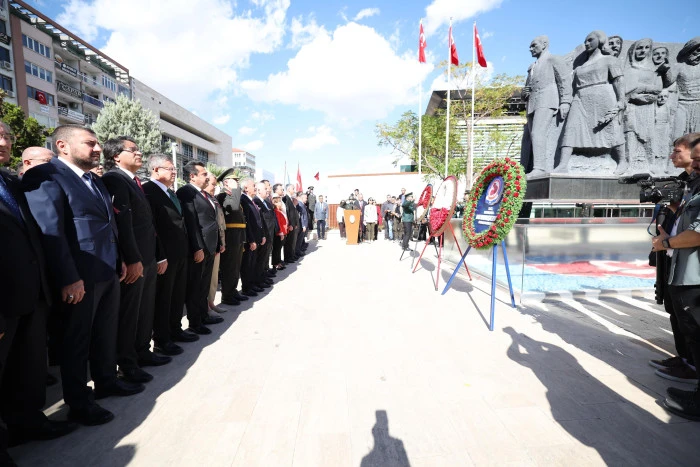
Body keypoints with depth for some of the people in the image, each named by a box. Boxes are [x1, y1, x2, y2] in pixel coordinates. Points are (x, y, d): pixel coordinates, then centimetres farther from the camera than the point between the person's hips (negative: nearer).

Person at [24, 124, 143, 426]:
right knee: (77, 340, 8)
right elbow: (50, 230, -20)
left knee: (106, 333, 19)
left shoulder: (95, 181, 16)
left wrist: (120, 260, 14)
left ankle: (106, 382, 37)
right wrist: (68, 278, -22)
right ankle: (78, 403, 24)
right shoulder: (45, 176, -12)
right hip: (80, 277, -8)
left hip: (108, 272, 8)